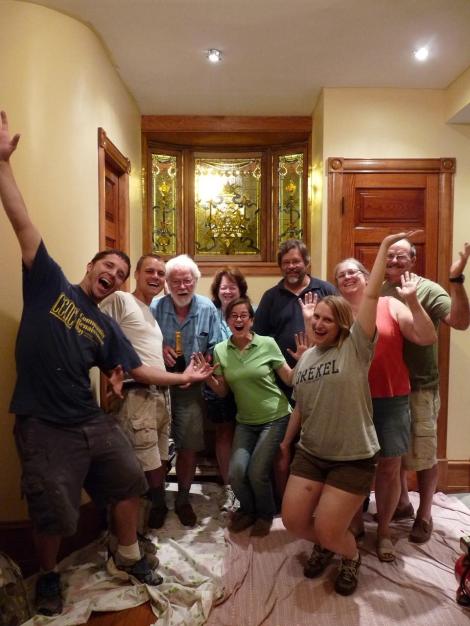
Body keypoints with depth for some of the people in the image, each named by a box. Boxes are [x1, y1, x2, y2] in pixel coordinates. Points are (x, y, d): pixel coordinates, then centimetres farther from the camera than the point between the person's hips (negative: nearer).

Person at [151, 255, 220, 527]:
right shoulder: (155, 307, -5)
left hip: (191, 389, 1)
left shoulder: (207, 309, -1)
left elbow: (213, 349, 2)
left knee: (189, 446, 9)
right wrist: (159, 350, -18)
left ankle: (183, 498, 30)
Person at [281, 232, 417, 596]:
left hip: (354, 459, -5)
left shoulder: (355, 348, -10)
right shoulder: (305, 358, 6)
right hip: (310, 453, 5)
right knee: (293, 521, 2)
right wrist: (285, 443, 19)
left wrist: (384, 248, -17)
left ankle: (351, 557, 30)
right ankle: (323, 546, 36)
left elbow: (371, 296, -18)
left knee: (328, 530, -6)